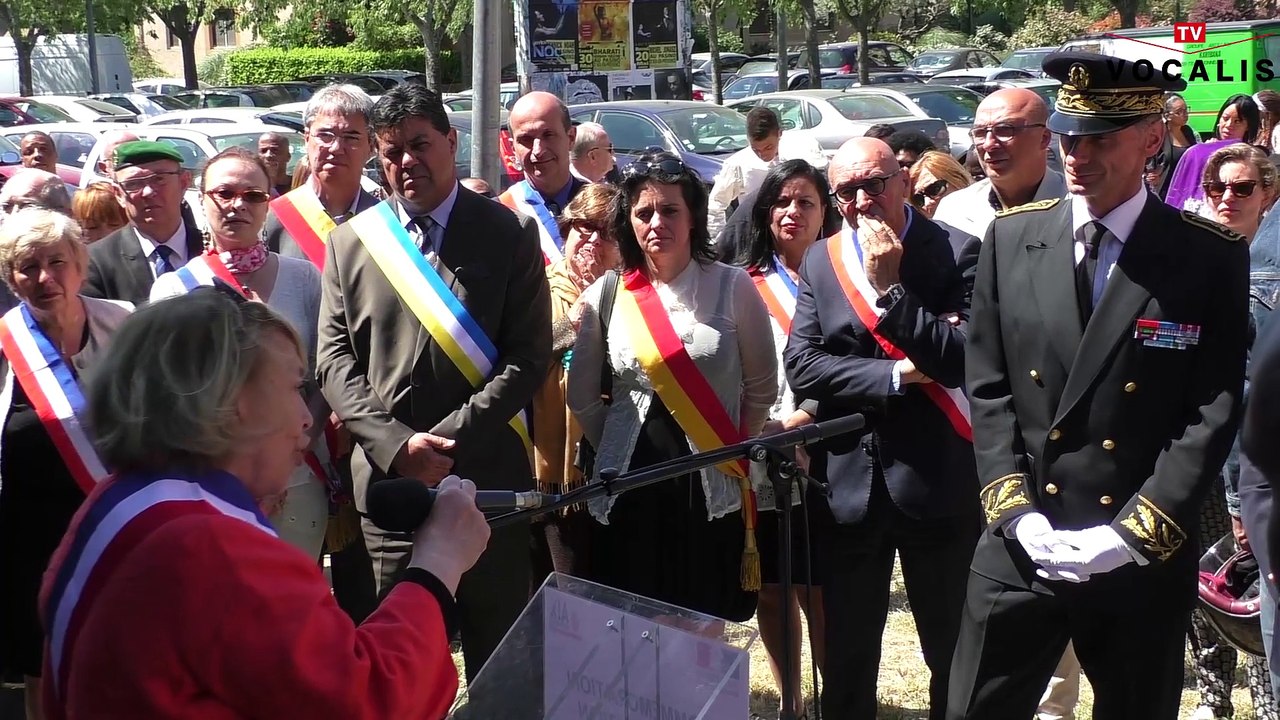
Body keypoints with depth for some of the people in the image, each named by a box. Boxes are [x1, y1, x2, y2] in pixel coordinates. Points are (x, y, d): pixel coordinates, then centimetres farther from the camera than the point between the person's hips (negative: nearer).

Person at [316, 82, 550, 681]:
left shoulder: (509, 233, 2)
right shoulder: (349, 243, 7)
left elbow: (529, 356, -4)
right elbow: (335, 363, 4)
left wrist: (453, 441, -13)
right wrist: (398, 445, -10)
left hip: (487, 476, -1)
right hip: (388, 477, 1)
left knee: (497, 650, 7)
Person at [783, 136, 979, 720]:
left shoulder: (955, 252, -6)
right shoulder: (820, 261, 6)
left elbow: (967, 358, -17)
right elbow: (801, 366, -4)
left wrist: (890, 287, -19)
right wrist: (897, 375, -14)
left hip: (937, 480, -3)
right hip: (850, 482, 3)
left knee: (955, 654, 10)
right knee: (847, 656, 14)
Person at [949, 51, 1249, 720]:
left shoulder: (1212, 258, -3)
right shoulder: (1011, 238, 3)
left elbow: (1213, 413, -7)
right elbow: (987, 388, 3)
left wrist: (1131, 535, -14)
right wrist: (1018, 514, -7)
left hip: (1146, 560, -1)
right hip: (1020, 549, 2)